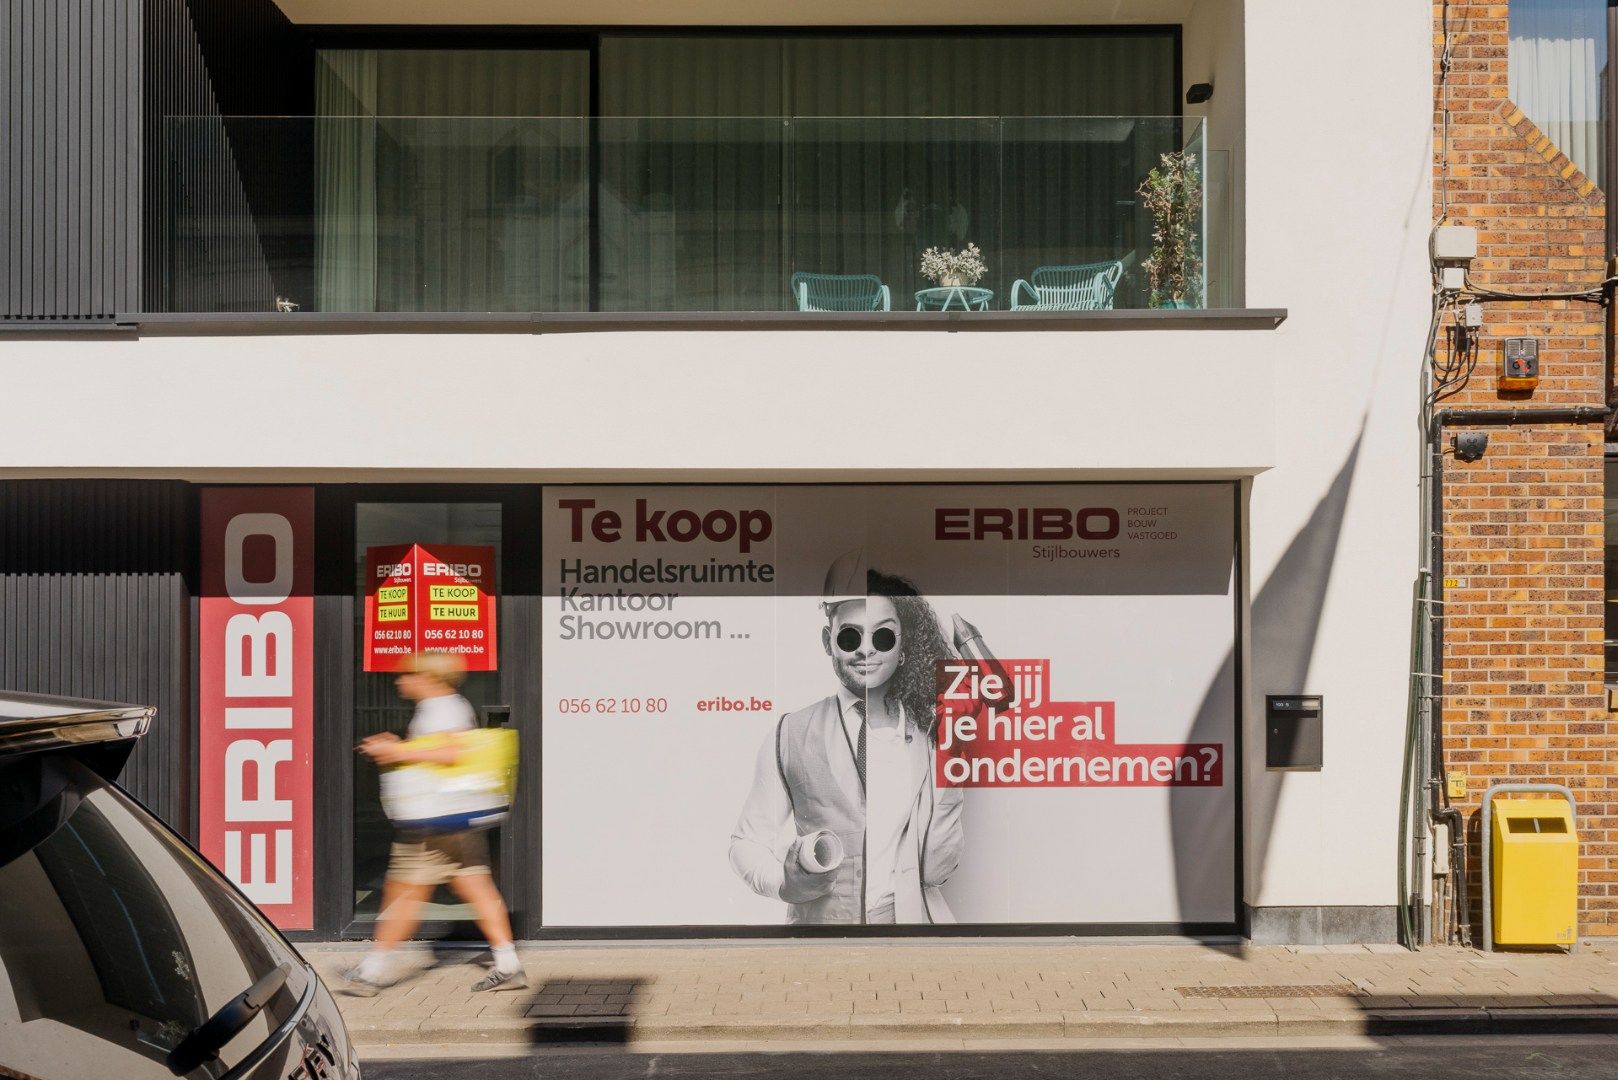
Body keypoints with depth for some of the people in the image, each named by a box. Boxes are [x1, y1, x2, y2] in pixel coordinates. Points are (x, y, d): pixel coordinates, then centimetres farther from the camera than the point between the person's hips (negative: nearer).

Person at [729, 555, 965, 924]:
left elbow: (936, 869, 4)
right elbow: (748, 843, 7)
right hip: (819, 921, -1)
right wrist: (783, 879, -12)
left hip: (913, 920, 1)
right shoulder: (790, 737, 3)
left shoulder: (930, 733, 6)